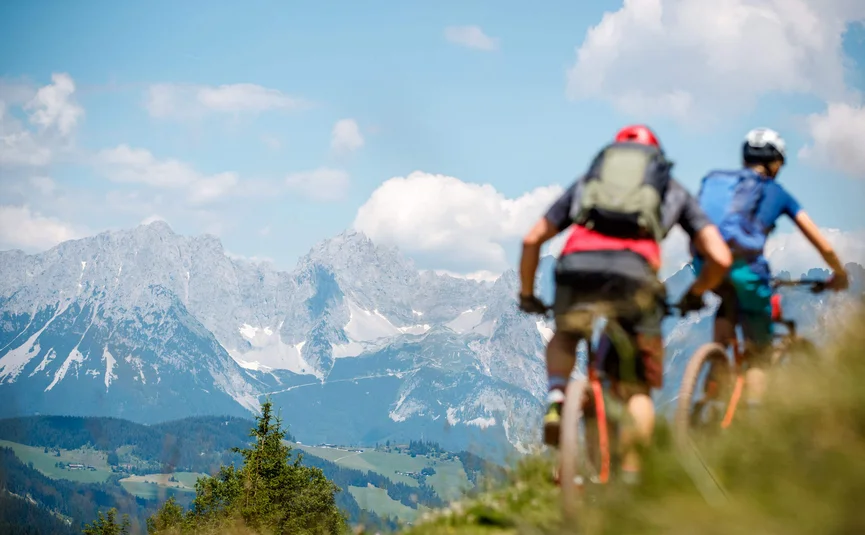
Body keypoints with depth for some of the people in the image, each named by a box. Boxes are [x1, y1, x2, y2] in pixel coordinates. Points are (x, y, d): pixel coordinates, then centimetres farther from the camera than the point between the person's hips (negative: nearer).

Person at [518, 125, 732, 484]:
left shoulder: (586, 183, 35)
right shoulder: (674, 191, 33)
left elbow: (532, 240, 30)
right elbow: (720, 258, 23)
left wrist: (527, 295, 42)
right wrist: (694, 295, 40)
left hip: (577, 266, 1)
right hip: (635, 273, -1)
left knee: (563, 339, 33)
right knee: (637, 388, 16)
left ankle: (556, 398, 6)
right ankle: (630, 474, 4)